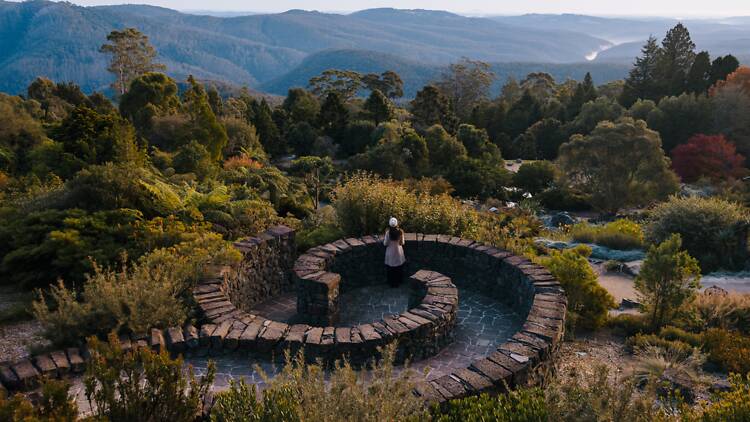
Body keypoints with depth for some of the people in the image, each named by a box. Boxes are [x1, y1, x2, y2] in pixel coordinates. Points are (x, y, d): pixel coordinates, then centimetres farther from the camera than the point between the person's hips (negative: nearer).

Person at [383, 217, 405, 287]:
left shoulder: (388, 232, -18)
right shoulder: (400, 231, -12)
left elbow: (385, 244, -12)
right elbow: (402, 243, -5)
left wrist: (384, 237, 5)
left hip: (390, 252, -2)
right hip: (399, 252, 2)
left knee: (391, 269, 13)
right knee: (399, 269, 18)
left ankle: (392, 283, 22)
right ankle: (398, 283, 30)